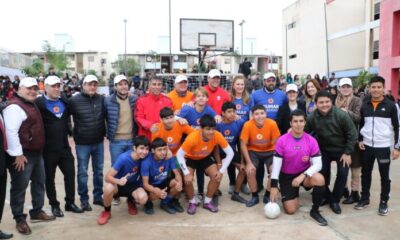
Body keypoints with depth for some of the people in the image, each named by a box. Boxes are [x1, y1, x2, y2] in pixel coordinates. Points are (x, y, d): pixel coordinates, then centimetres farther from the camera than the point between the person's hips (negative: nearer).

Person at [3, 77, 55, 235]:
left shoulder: (31, 105, 15)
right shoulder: (15, 106, -17)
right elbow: (10, 131, -25)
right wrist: (17, 154, -24)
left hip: (36, 152, 10)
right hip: (22, 155, -10)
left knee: (39, 182, 18)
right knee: (19, 187, 2)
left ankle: (37, 212, 32)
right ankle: (20, 219, 15)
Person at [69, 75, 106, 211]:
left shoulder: (101, 99, -1)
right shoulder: (74, 100, -10)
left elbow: (106, 116, 9)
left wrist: (104, 133, 8)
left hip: (99, 142, 3)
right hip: (82, 143, -3)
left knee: (99, 170, 13)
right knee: (82, 172, 7)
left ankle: (98, 196, 27)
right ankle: (84, 200, 20)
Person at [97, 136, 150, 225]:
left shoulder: (145, 157, -19)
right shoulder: (123, 158, -29)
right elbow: (107, 177, -29)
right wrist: (119, 181, -49)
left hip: (134, 185, 3)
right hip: (119, 184, -2)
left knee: (143, 198, -30)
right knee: (108, 188, -38)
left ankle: (131, 201, 11)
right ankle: (107, 211, -5)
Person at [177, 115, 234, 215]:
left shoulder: (217, 136, -30)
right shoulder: (192, 138, -38)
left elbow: (230, 153, -21)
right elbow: (179, 154, -30)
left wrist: (221, 171, -24)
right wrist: (187, 173, -32)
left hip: (205, 158, 3)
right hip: (190, 158, -3)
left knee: (217, 176, -17)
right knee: (188, 180, -24)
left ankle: (207, 201, 6)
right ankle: (192, 202, 5)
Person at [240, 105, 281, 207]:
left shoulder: (272, 124, -23)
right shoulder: (248, 125, -22)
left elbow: (276, 143, -12)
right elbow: (243, 145, -16)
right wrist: (249, 162, -20)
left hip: (269, 151, 0)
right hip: (253, 151, 0)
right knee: (250, 171, -21)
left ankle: (267, 195, 4)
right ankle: (255, 196, 4)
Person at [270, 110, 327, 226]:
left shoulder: (311, 141, -12)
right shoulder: (282, 140, -15)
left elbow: (318, 164, -16)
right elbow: (276, 164, -14)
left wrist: (303, 175, -31)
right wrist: (274, 186, -18)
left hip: (304, 173, 1)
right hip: (286, 176, -1)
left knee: (319, 179, -33)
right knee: (290, 210, -9)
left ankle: (315, 211, -9)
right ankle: (292, 196, 28)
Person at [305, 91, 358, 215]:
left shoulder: (341, 115, -25)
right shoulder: (311, 117, -20)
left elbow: (352, 134, -16)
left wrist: (347, 152, -15)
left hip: (341, 150, -1)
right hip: (324, 150, 2)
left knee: (342, 174, -7)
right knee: (322, 173, 1)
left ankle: (335, 200, 12)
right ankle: (327, 196, 26)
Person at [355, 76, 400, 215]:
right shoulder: (364, 105, 4)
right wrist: (360, 140, 3)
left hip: (383, 146, -3)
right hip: (367, 146, 3)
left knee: (385, 176, 7)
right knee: (365, 173, 12)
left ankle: (384, 202, 21)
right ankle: (365, 198, 27)